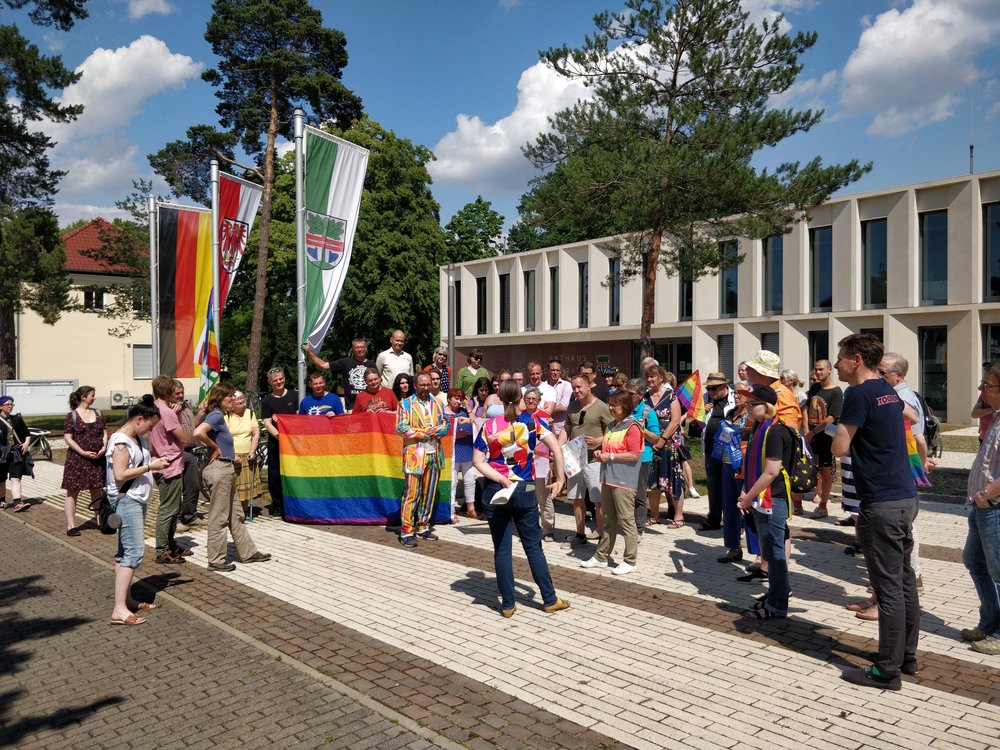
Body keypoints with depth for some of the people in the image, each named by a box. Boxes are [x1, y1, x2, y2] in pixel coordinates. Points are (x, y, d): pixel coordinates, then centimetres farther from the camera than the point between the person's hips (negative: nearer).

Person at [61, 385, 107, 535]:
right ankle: (71, 525, 6)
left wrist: (104, 447, -5)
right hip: (77, 459, -4)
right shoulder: (72, 416, -5)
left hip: (97, 458, 4)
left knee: (97, 491, 11)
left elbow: (104, 432, 13)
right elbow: (68, 438, -8)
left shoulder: (98, 413, 10)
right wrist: (83, 452, -16)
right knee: (72, 492, 2)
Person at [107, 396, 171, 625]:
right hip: (126, 501, -10)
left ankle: (127, 599, 21)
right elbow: (120, 474, -22)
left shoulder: (137, 438, 12)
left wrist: (154, 462, 7)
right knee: (134, 552, -13)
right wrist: (150, 467, -19)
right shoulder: (121, 441, -16)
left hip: (136, 500, 10)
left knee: (126, 551, 14)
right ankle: (119, 609, -12)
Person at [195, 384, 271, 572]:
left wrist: (232, 457, 7)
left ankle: (248, 552, 25)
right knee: (219, 517, 0)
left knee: (236, 514, 16)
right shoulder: (216, 415, -15)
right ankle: (216, 561, 10)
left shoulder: (220, 416, 13)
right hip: (219, 469, -10)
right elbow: (198, 433, -32)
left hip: (226, 469, 10)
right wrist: (215, 447, -16)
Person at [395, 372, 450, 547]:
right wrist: (425, 433, -12)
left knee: (429, 493, 9)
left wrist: (436, 431, -11)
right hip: (414, 454, -5)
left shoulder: (437, 403, 15)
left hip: (434, 454, 5)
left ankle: (423, 527, 20)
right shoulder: (405, 404, 1)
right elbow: (401, 428, -9)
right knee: (412, 494, -6)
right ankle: (407, 531, -1)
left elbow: (445, 425, 12)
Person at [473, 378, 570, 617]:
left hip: (495, 492, 0)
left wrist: (501, 479, -10)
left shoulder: (490, 425, -3)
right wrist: (560, 479, -4)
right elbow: (556, 448, -10)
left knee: (502, 550, 7)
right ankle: (550, 600, 18)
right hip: (524, 490, 0)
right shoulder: (531, 422, -3)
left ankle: (508, 604, 14)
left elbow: (477, 460, -7)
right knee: (533, 547, 11)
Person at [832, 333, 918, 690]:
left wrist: (842, 427, 3)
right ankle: (906, 656, 27)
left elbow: (839, 448, -17)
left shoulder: (859, 394, -15)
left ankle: (887, 669, 4)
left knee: (888, 586, -4)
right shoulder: (889, 392, 12)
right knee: (904, 580, 16)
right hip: (905, 497, 9)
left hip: (882, 503, -9)